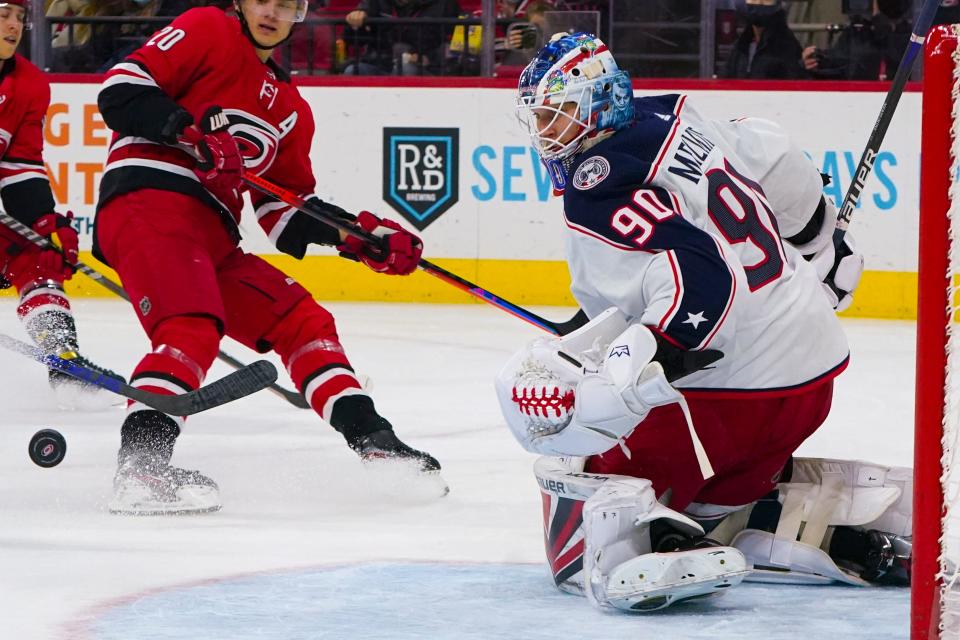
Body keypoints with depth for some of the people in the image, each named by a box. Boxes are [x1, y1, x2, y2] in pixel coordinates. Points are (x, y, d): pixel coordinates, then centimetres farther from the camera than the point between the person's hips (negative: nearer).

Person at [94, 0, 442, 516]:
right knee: (192, 325, -28)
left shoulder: (289, 108, 25)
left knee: (300, 319, 7)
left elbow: (286, 208, 25)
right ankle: (141, 463, -39)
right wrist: (190, 132, -20)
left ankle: (370, 440, 11)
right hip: (146, 202, -9)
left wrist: (357, 235, 11)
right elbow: (122, 88, -7)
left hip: (211, 236, 9)